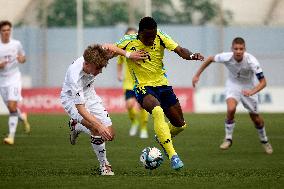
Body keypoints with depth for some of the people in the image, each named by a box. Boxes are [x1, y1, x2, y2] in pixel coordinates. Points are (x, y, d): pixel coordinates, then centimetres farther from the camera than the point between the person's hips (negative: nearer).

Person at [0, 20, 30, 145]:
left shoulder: (16, 44, -1)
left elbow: (23, 58, 13)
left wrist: (21, 59, -10)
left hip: (14, 79, -2)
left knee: (12, 107, -17)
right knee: (10, 108, 13)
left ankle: (11, 136, -16)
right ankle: (22, 117, 47)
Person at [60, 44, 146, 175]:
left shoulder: (95, 58, -24)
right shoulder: (75, 77, -40)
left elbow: (109, 47, 1)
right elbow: (80, 108, -41)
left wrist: (128, 55, -8)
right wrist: (99, 126, -51)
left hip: (89, 95, 7)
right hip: (72, 99, -7)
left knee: (110, 135, 1)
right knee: (96, 128, -31)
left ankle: (76, 126, 25)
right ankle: (104, 165, -9)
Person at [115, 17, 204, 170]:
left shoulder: (160, 38, -7)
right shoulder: (128, 42, -11)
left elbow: (180, 50, -17)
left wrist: (191, 55, -37)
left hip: (162, 84, 4)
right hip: (143, 88, -4)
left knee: (180, 124, 7)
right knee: (157, 111, -36)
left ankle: (162, 137, 43)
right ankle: (172, 156, -36)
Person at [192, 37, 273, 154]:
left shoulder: (251, 61, -33)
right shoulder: (226, 57, -28)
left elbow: (263, 82, -30)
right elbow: (210, 59, -6)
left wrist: (252, 92, -48)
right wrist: (197, 75, -4)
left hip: (249, 87, 0)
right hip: (233, 84, 0)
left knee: (255, 118, 7)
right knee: (231, 109, -27)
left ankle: (264, 141, 35)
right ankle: (228, 139, -7)